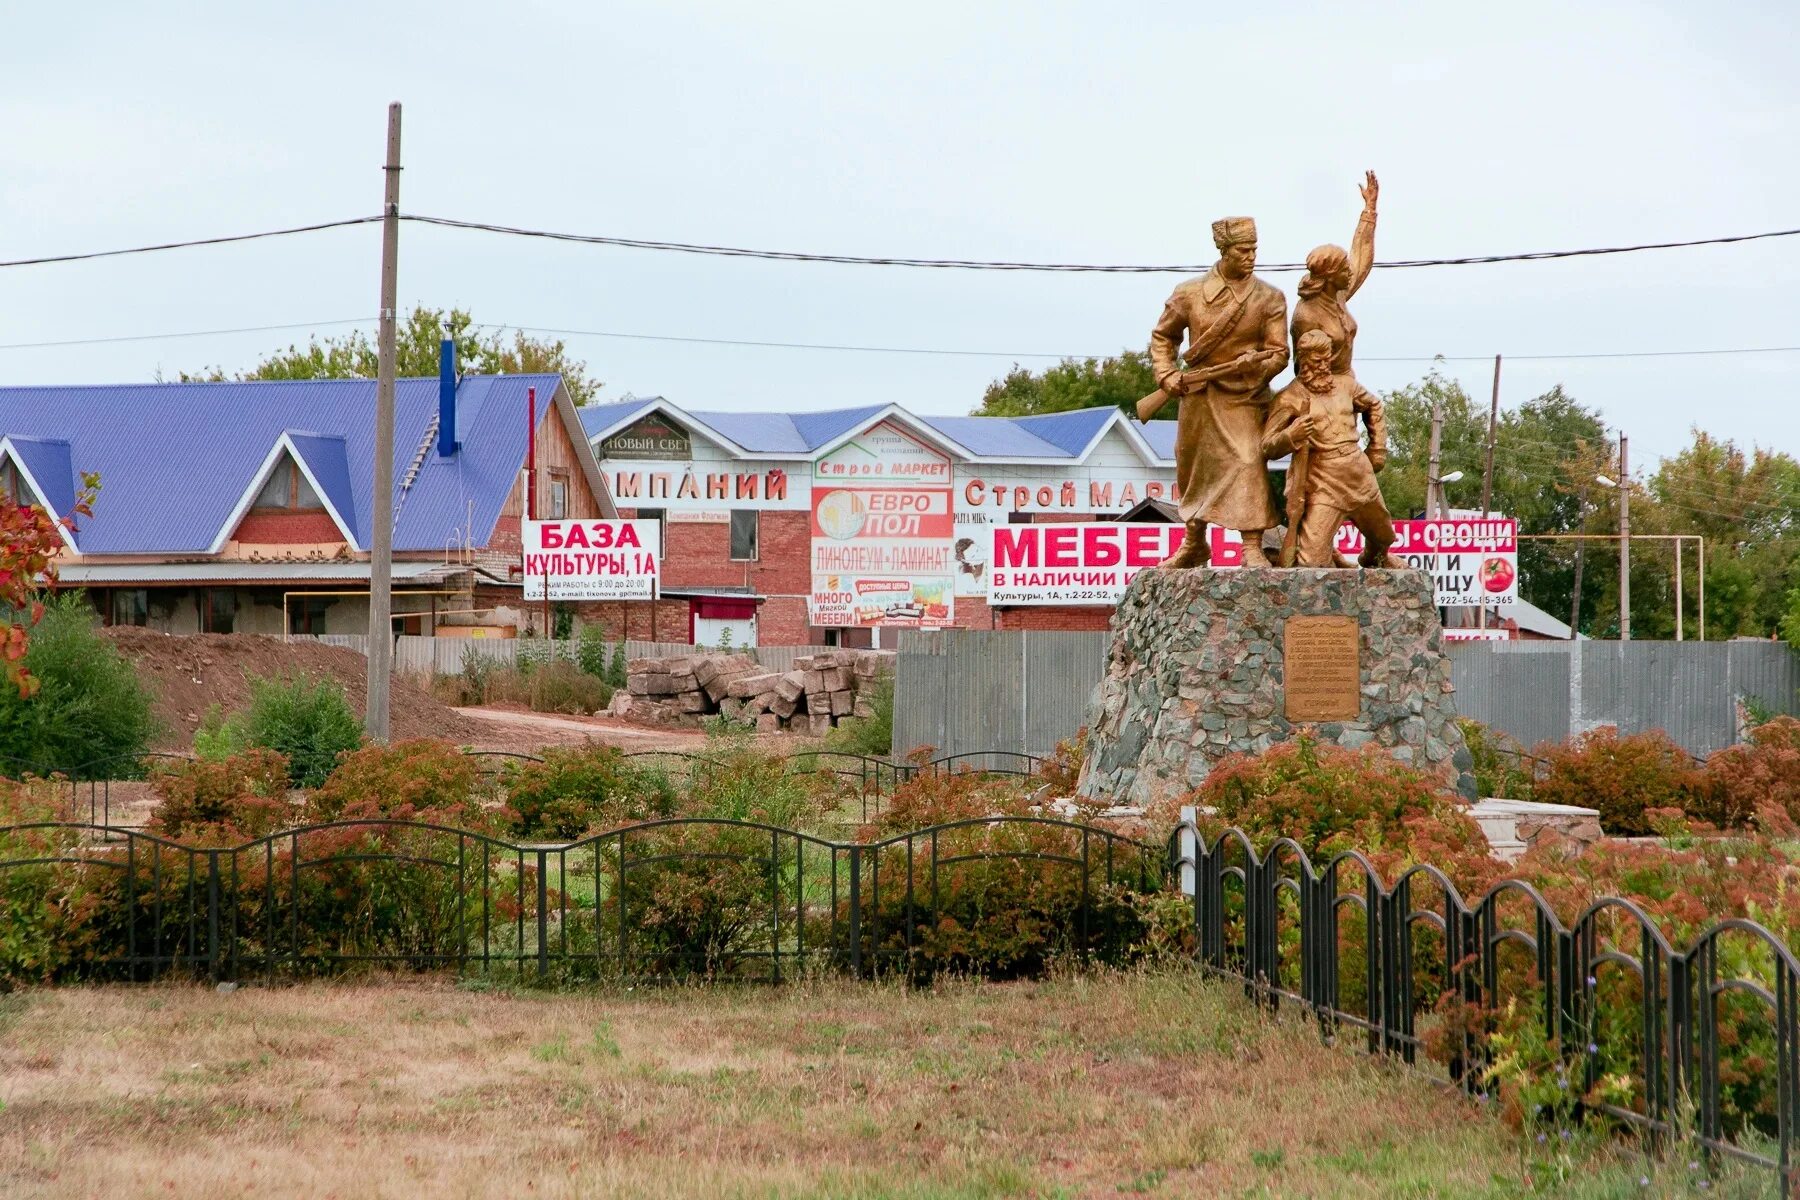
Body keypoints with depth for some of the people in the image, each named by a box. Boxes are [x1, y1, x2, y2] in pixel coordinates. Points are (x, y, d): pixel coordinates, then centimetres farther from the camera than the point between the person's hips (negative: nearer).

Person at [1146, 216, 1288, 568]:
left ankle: (1253, 549, -18)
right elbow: (1162, 336, 14)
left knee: (1248, 463, -18)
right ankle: (1194, 545, 32)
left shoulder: (1270, 298, -2)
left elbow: (1279, 353, -3)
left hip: (1245, 397, -2)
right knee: (1192, 469, 13)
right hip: (1197, 395, 2)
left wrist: (1258, 364, -23)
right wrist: (1166, 374, -1)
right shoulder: (1189, 293, 1)